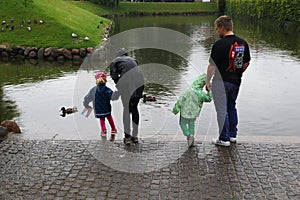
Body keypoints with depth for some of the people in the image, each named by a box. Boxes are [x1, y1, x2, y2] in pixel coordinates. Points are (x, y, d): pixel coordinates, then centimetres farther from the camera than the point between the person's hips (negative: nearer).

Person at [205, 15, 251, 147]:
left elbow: (212, 66, -16)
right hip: (236, 82, 7)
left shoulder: (219, 44, -17)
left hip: (221, 82, -7)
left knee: (222, 110, 4)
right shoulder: (243, 43, 2)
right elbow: (247, 63, 11)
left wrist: (207, 81, -4)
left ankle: (224, 139, 12)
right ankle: (232, 135, 30)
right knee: (231, 107, 22)